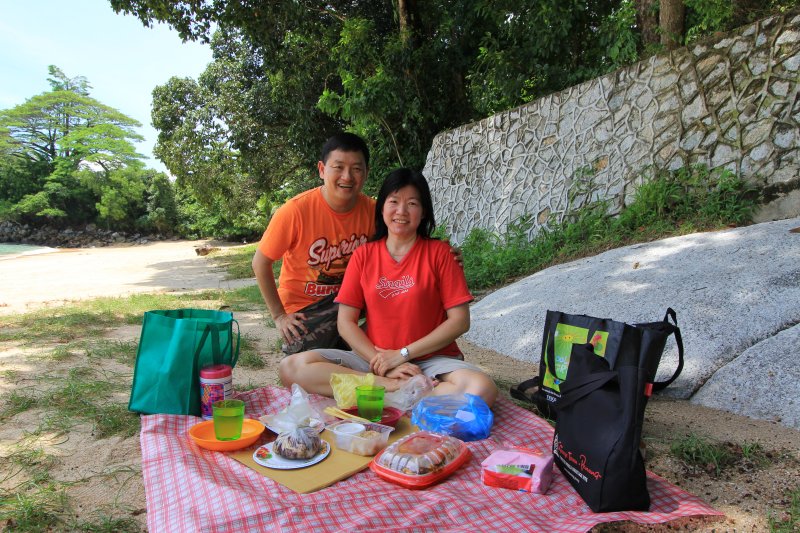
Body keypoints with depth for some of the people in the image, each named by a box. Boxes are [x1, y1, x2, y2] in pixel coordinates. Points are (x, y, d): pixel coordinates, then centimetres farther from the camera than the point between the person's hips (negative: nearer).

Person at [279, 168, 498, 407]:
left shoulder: (439, 252, 0)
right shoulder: (363, 254, 5)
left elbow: (459, 321, -4)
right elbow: (345, 322, 2)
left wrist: (402, 354, -10)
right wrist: (382, 364, -12)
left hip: (431, 359, -2)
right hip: (372, 358, 3)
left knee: (482, 389, -33)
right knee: (291, 367, -20)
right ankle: (399, 387, -22)